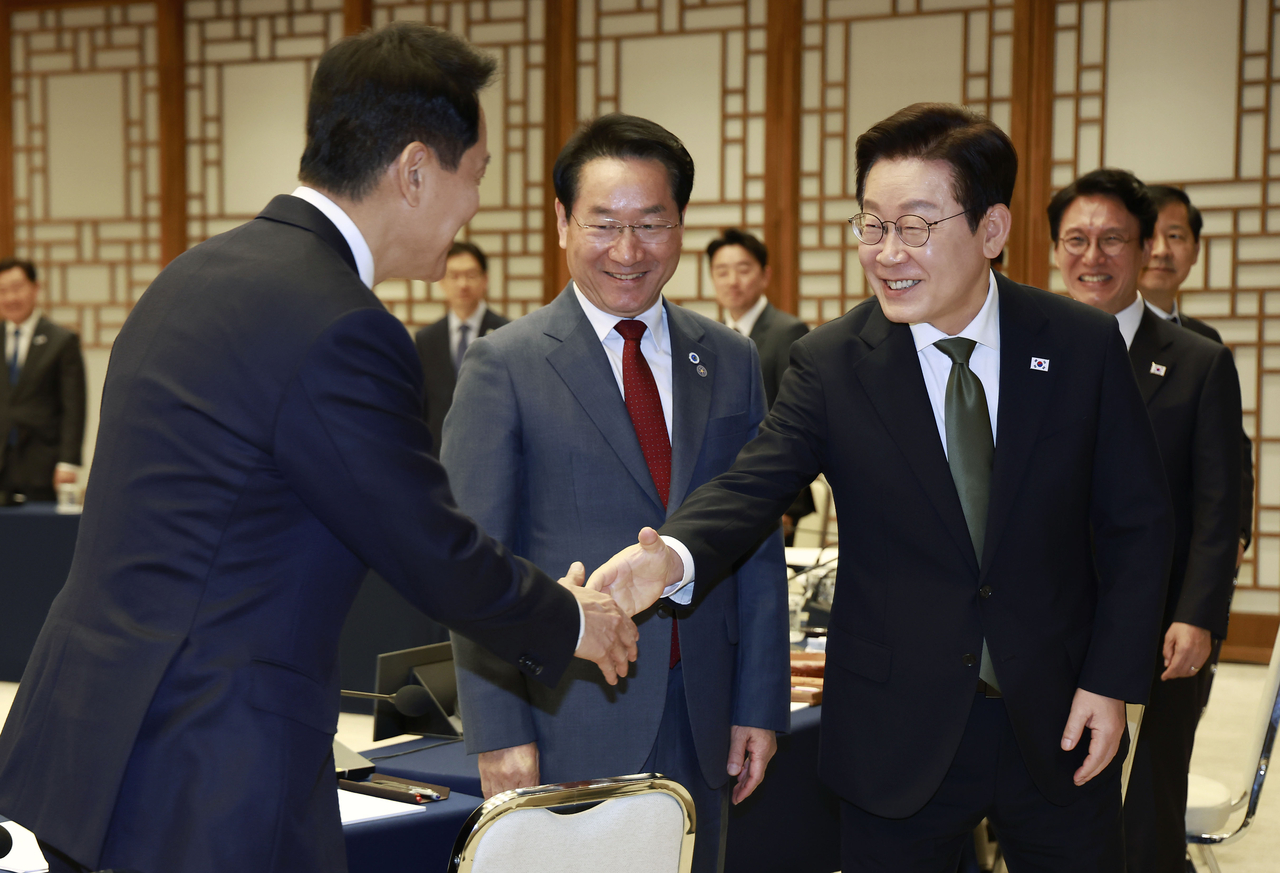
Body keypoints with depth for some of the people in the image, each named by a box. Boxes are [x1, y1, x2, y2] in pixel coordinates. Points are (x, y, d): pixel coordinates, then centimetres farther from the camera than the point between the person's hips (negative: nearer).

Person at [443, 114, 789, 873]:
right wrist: (500, 732, -10)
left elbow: (758, 546, 9)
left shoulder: (732, 362, 8)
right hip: (566, 719, -4)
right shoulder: (503, 366, -4)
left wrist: (760, 704, 5)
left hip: (701, 720, 4)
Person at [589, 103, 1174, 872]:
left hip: (1058, 723, 1)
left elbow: (1137, 521, 1)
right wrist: (674, 554, -39)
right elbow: (756, 484, -18)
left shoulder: (1085, 346, -5)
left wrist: (1114, 680, -5)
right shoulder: (830, 363, -6)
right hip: (899, 740, -1)